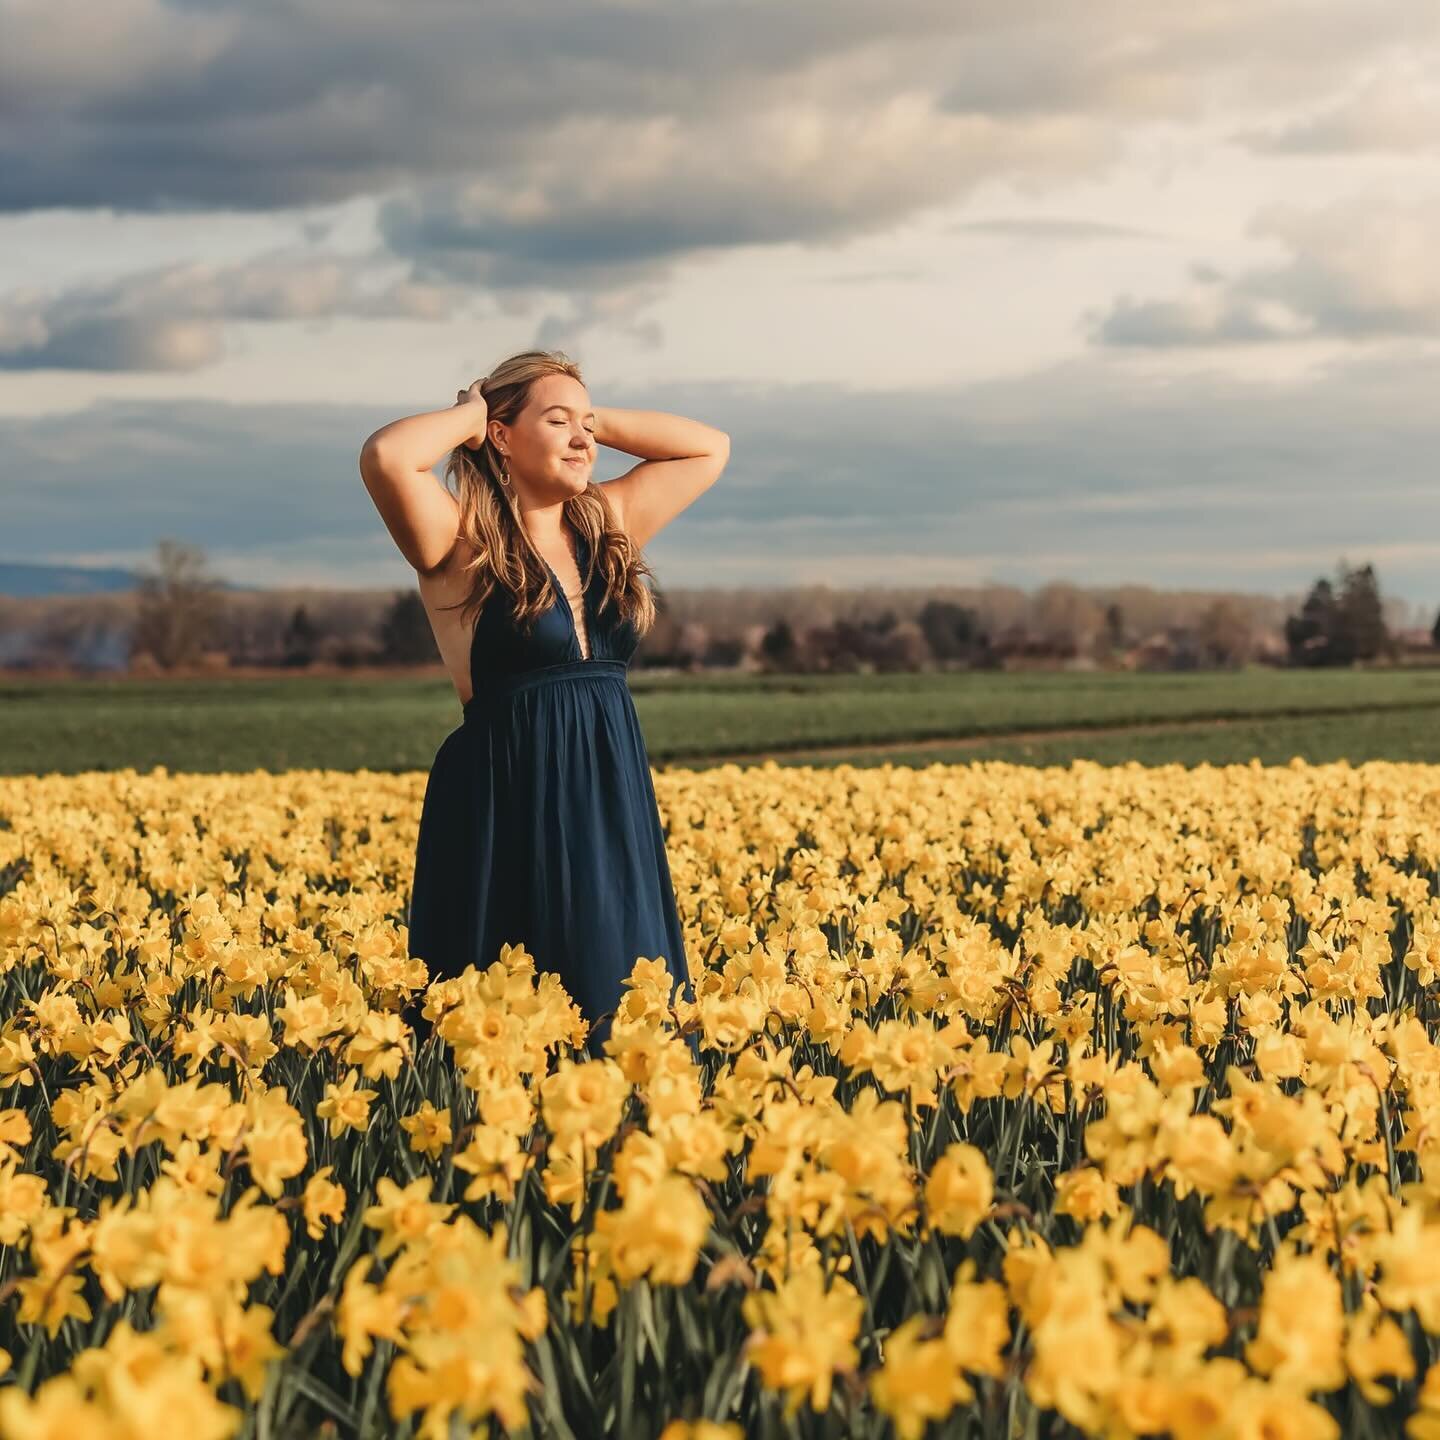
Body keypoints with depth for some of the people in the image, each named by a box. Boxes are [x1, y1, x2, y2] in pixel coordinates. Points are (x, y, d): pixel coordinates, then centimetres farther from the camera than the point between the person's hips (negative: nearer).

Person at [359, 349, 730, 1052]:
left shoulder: (608, 522, 13)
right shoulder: (460, 543, -6)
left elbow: (710, 447, 22)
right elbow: (385, 457, -25)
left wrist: (596, 420, 12)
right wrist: (468, 414, -6)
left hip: (613, 815, 6)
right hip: (509, 816, -6)